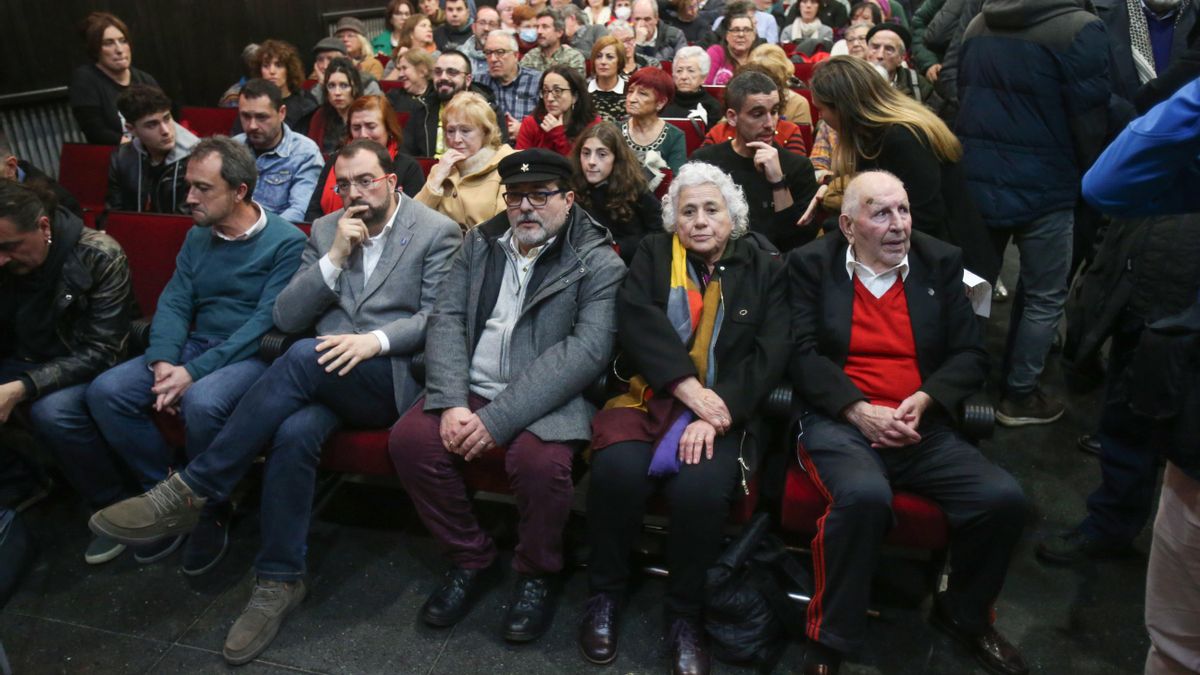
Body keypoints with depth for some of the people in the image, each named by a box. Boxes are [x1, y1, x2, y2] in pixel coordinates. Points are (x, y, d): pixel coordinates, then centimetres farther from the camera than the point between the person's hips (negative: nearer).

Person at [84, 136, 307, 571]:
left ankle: (210, 512, -9)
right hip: (194, 345, 7)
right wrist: (164, 363, -14)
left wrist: (194, 372, -23)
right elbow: (174, 303, 6)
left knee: (202, 402, -36)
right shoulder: (197, 238, 12)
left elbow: (266, 321, -17)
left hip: (254, 355, -6)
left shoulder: (286, 242, -10)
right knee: (105, 391, -13)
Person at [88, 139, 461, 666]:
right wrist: (335, 257, -5)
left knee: (304, 357, -34)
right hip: (328, 377, 4)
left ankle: (192, 490, -25)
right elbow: (287, 318, 8)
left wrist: (375, 339, -21)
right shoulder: (325, 230, 16)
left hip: (394, 379, -3)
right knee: (293, 433, -32)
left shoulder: (436, 232, 3)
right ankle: (279, 581, -16)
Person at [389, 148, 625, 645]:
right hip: (471, 390, 5)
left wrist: (499, 419, -23)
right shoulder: (480, 244, 11)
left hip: (548, 399, -4)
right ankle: (471, 559, 4)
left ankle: (537, 574, 0)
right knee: (409, 440, -20)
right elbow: (445, 319, 3)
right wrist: (451, 402, -15)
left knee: (541, 462, -33)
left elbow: (586, 351, -16)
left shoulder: (600, 264, -5)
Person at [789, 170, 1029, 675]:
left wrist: (922, 401, -9)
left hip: (921, 427, 4)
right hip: (839, 423, -3)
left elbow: (970, 355, 9)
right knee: (865, 496, -34)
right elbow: (803, 354, -4)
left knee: (1003, 498, -18)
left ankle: (963, 614, 13)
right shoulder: (812, 264, 5)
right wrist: (859, 410, -16)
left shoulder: (940, 263, 13)